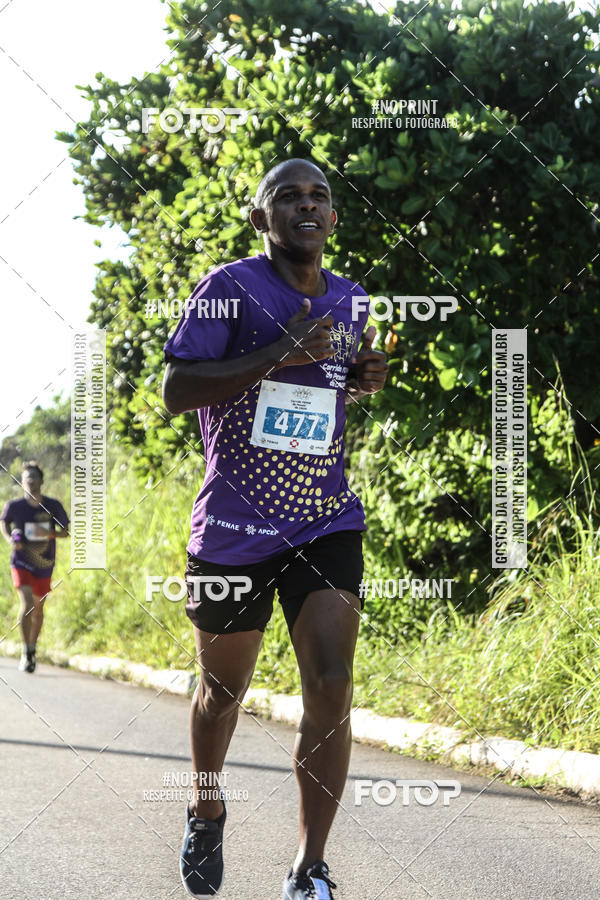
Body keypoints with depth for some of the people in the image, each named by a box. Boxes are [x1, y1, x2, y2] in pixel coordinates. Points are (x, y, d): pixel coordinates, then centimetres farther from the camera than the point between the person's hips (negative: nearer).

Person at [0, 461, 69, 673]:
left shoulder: (53, 506, -7)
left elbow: (66, 531, 2)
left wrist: (50, 533, -19)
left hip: (44, 564, 3)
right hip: (21, 562, -2)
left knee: (38, 608, 15)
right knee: (27, 603, -20)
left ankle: (32, 649, 36)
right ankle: (26, 654, -15)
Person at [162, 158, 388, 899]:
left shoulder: (350, 301, 10)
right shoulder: (231, 288, -8)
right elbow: (175, 391, -15)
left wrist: (364, 380, 4)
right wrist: (278, 355, -23)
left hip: (327, 523, 3)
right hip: (234, 528, -3)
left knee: (331, 688, -13)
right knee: (223, 688, 12)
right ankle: (206, 812, 42)